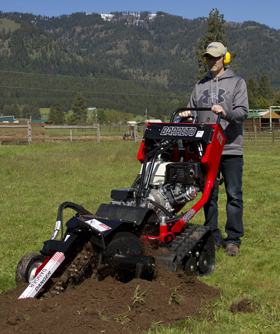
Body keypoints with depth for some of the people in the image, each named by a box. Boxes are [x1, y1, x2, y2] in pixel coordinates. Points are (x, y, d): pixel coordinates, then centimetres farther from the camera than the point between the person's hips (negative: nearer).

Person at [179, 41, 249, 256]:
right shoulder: (200, 85, 16)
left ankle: (233, 239, 6)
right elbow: (193, 110, 17)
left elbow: (242, 112, -7)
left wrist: (225, 113, -27)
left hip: (231, 148, -3)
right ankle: (213, 237, 15)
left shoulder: (237, 83, 4)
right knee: (209, 194, 6)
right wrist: (186, 115, -7)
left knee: (234, 195, -2)